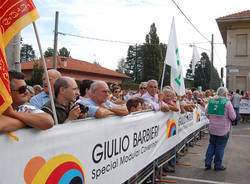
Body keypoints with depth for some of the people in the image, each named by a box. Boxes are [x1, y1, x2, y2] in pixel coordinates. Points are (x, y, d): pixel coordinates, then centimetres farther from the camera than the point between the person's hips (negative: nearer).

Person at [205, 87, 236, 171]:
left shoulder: (211, 101, 1)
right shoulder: (227, 102, -13)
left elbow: (206, 113, 8)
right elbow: (233, 117, -12)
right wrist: (227, 117, 9)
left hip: (212, 128, 4)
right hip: (223, 129, -4)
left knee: (212, 145, 17)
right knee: (220, 147, 7)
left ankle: (207, 163, 18)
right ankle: (217, 165, 17)